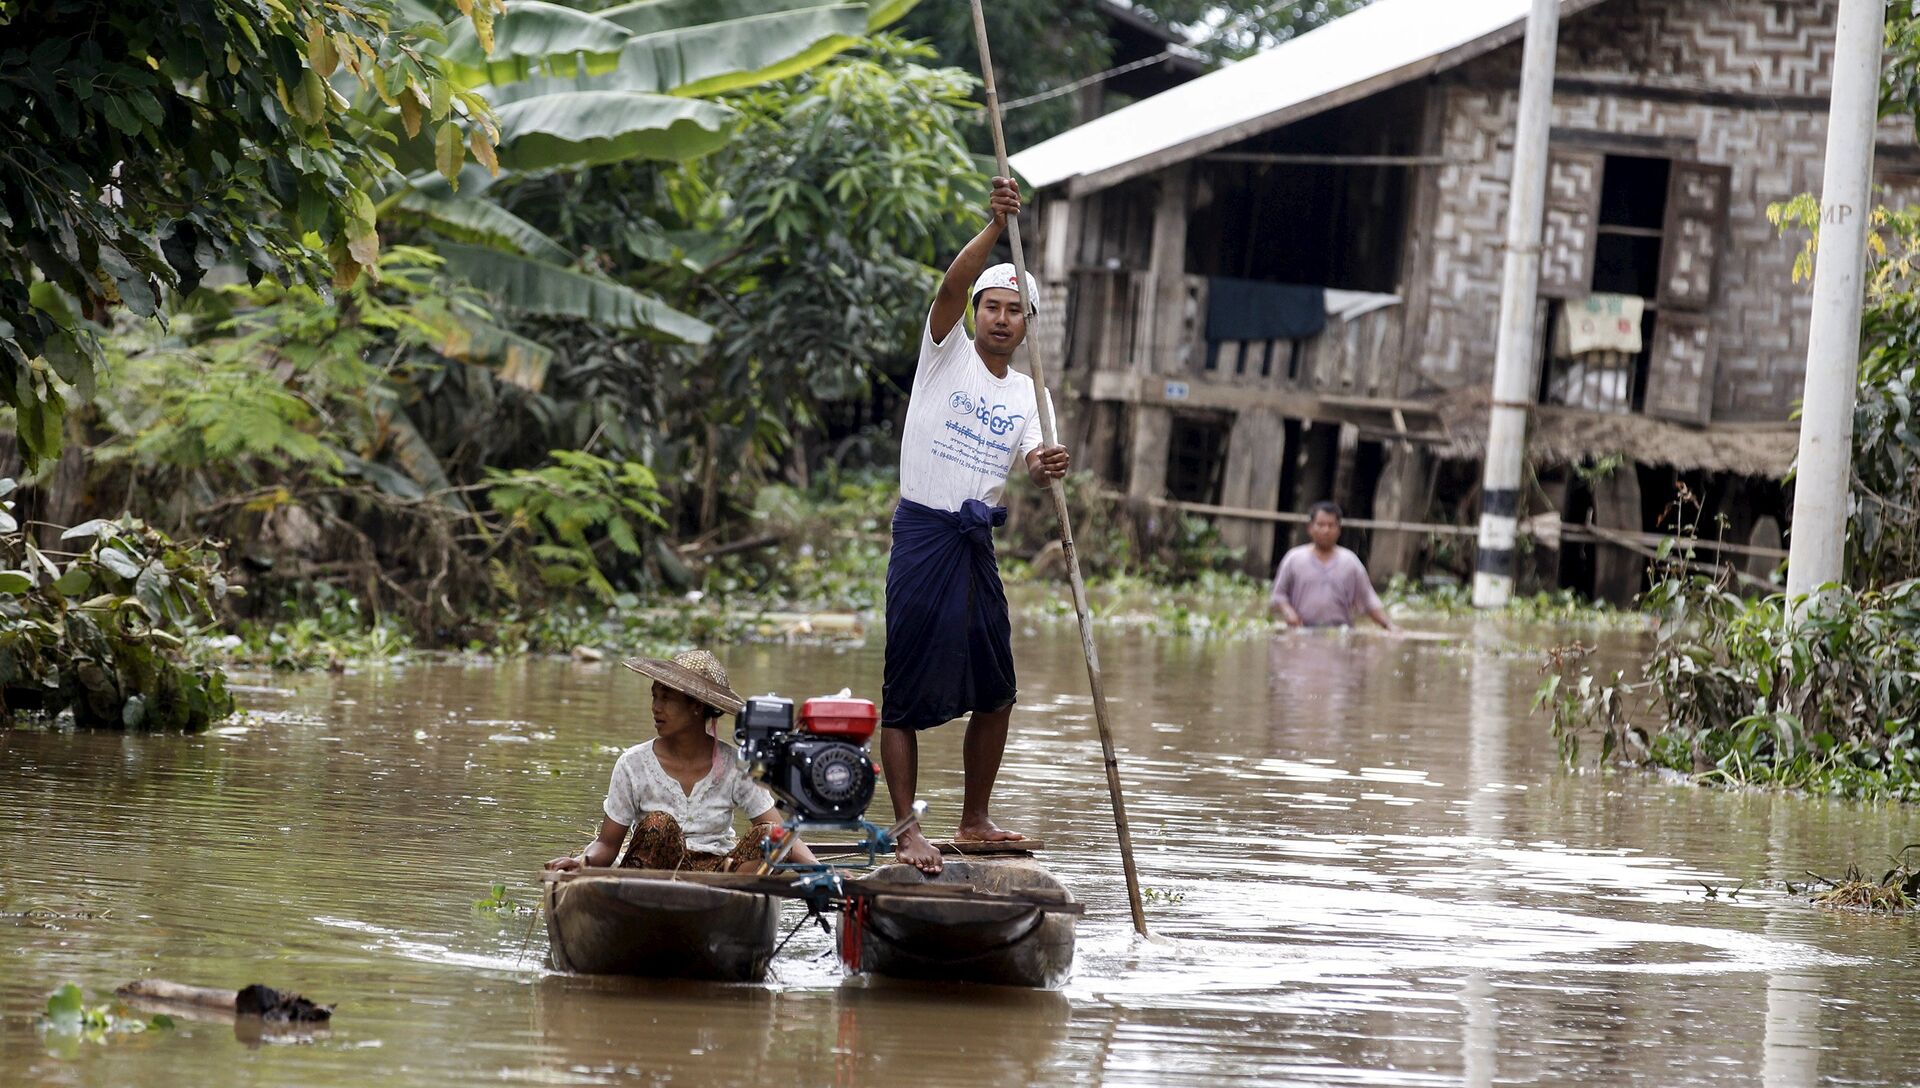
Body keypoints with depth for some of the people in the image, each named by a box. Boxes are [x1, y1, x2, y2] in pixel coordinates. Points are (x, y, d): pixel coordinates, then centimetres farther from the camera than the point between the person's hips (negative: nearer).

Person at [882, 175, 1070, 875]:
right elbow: (953, 285, -17)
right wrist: (996, 226, -29)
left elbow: (1028, 467, -1)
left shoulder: (1025, 394, 14)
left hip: (978, 543, 6)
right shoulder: (947, 353, 2)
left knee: (996, 692, 11)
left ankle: (975, 820, 25)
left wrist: (1045, 469, -25)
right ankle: (907, 831, -6)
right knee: (906, 692, -6)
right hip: (924, 534, -6)